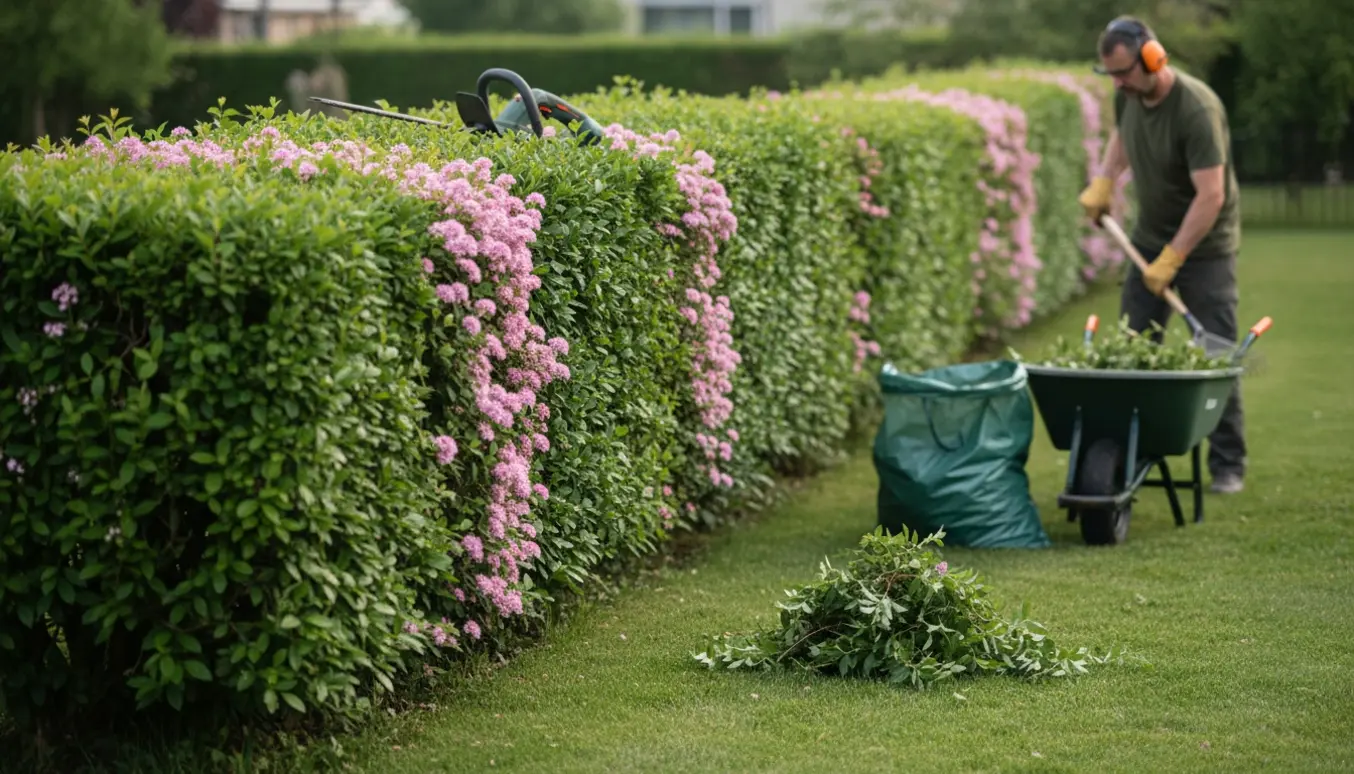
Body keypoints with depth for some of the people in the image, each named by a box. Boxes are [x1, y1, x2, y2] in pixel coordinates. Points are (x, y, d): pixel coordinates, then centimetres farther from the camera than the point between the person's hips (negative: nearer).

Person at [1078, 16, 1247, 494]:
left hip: (1205, 247, -7)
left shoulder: (1197, 109, -26)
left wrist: (1170, 260, -24)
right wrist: (1104, 180, 8)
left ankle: (1228, 465, 3)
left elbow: (1211, 195, -26)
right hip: (1151, 239, 7)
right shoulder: (1129, 96, -3)